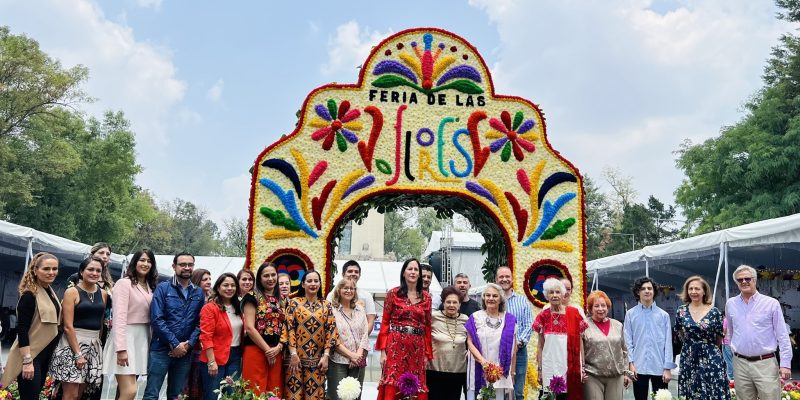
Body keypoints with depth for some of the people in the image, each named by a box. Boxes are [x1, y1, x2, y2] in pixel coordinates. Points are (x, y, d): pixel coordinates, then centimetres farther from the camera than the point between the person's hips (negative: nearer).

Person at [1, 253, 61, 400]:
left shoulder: (50, 291, 8)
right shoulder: (30, 295, -17)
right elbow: (21, 329, -20)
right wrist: (27, 361, -23)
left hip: (46, 353, 8)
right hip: (31, 354, -8)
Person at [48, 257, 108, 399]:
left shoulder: (103, 294, 9)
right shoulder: (72, 292, -7)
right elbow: (68, 326, -12)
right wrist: (78, 354, -16)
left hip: (94, 345, 5)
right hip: (72, 343, -5)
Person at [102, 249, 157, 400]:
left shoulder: (150, 287, 13)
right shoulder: (124, 283, -9)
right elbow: (119, 317, -16)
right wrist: (121, 348, -22)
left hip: (143, 339, 7)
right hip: (126, 337, -7)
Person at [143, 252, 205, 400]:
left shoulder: (199, 293, 9)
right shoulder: (163, 288, -2)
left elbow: (200, 322, 4)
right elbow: (156, 319, -11)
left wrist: (188, 344, -11)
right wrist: (175, 344, -14)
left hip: (185, 352, 4)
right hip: (161, 349, -3)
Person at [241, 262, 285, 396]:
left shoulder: (281, 299, 15)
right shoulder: (252, 297, -3)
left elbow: (285, 326, 13)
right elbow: (249, 328, -11)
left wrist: (278, 347, -5)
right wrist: (267, 350, -11)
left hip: (276, 353, 6)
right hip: (256, 351, -5)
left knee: (275, 393, 7)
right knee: (256, 393, -4)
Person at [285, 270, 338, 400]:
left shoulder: (326, 305, 7)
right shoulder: (294, 303, 2)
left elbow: (331, 330, 3)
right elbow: (289, 329, -4)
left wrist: (326, 355, -5)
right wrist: (293, 354, -11)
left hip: (317, 359, 2)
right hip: (297, 357, -2)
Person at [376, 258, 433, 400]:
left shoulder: (426, 297, 10)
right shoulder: (393, 293, 2)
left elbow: (427, 326, 11)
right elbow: (385, 322, 0)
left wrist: (427, 353, 7)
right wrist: (383, 350, -7)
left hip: (417, 348, 3)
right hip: (396, 346, -3)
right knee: (392, 388, -6)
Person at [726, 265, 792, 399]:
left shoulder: (771, 303, -2)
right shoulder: (730, 304, 6)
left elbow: (783, 336, -2)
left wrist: (785, 364, -6)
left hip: (766, 363, -3)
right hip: (740, 364, 3)